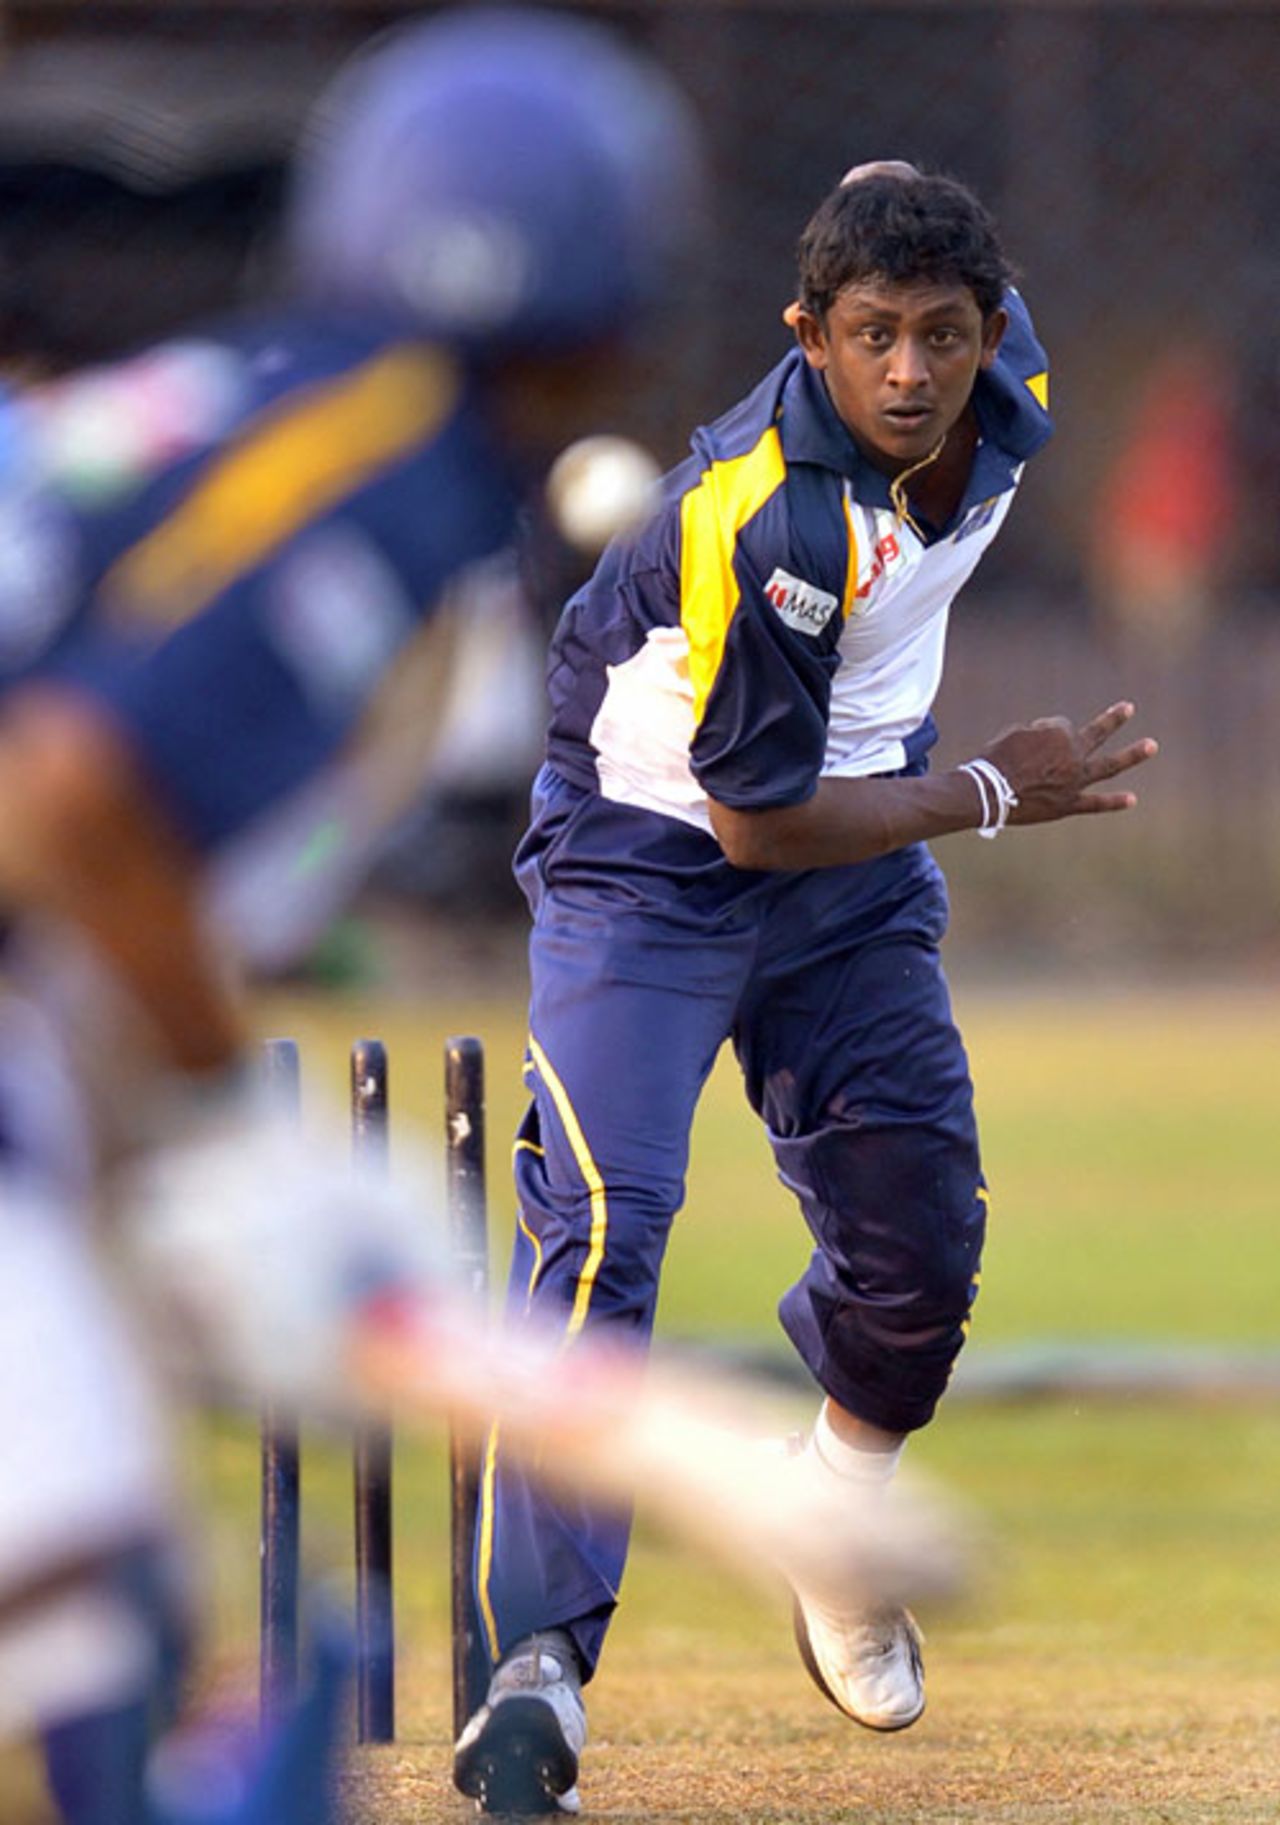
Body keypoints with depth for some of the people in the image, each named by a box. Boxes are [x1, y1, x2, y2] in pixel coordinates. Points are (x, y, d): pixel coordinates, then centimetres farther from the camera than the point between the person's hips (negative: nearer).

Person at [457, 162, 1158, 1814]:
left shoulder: (1011, 391, -11)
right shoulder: (763, 515, -33)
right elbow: (761, 817, -26)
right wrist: (995, 794, -18)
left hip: (860, 860, 7)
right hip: (655, 857, -6)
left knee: (921, 1242, 5)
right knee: (601, 1224, -23)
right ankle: (541, 1660, -28)